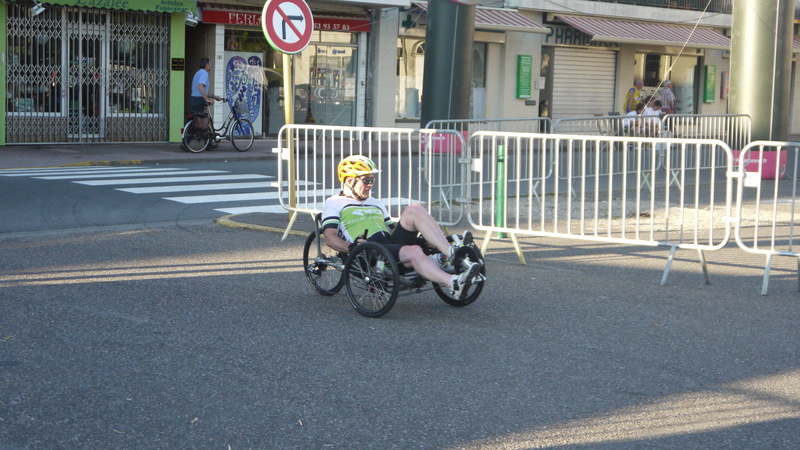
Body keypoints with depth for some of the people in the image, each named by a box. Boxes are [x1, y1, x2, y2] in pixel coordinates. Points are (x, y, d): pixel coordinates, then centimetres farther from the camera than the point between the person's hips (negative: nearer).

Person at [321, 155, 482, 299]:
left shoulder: (375, 204, 35)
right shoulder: (334, 204, 14)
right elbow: (329, 236, 0)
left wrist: (422, 236, 13)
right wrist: (351, 247, -20)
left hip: (391, 242, 7)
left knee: (415, 209, -16)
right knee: (414, 251, -35)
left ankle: (450, 253, -31)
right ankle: (454, 284, -56)